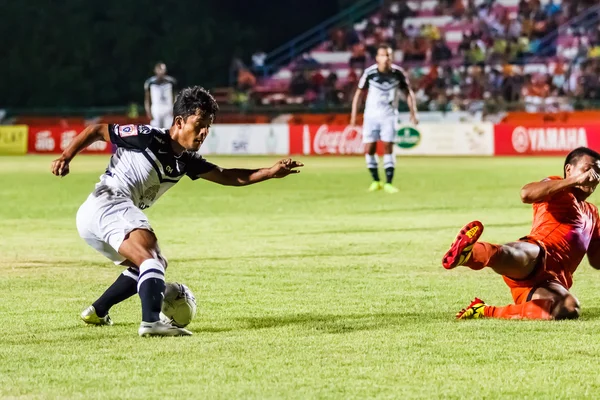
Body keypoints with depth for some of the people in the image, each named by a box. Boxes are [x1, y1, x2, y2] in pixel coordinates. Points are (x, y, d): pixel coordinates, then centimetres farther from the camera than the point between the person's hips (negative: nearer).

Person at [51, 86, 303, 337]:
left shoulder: (186, 161, 14)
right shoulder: (147, 137, -8)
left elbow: (228, 177, 12)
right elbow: (96, 130, -1)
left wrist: (271, 172, 1)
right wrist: (66, 157, -10)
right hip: (107, 202, -10)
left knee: (153, 265, 26)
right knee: (152, 258, -26)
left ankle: (96, 312, 30)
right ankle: (151, 321, -45)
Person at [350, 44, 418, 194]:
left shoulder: (398, 73, -7)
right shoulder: (369, 73, -8)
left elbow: (408, 93, 5)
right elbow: (359, 93, 2)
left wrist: (413, 114, -3)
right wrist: (354, 116, -1)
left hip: (389, 115, -1)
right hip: (371, 115, 1)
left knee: (388, 148, -10)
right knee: (369, 149, -3)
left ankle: (388, 183, -8)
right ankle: (376, 181, 14)